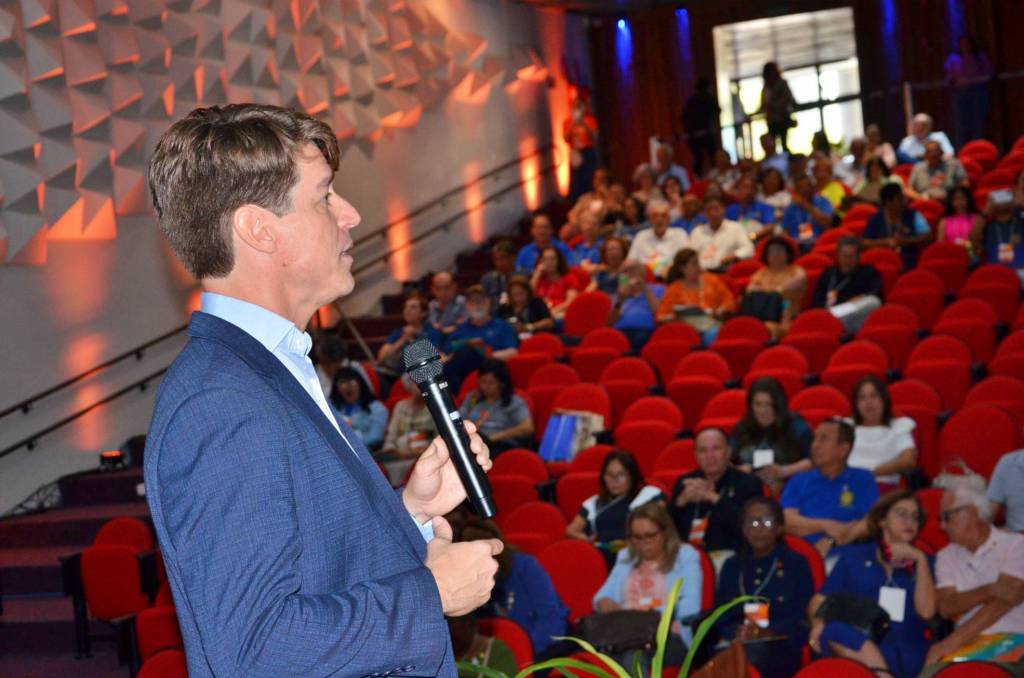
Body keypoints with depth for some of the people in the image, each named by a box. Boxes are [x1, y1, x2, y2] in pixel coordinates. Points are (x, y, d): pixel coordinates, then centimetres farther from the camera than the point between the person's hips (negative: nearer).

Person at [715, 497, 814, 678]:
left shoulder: (796, 564, 15)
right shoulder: (732, 566, 25)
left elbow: (803, 618, 3)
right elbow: (720, 614, 15)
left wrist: (767, 633, -15)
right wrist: (737, 632, -9)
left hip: (780, 648, -2)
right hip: (735, 645, 2)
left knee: (753, 658, -40)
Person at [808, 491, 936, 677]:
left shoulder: (922, 563, 19)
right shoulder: (854, 556, 19)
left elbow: (926, 611, 2)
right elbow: (821, 599, 11)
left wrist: (920, 559, 0)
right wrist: (819, 623, -11)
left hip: (905, 652, -1)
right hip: (853, 641, 1)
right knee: (835, 632, -36)